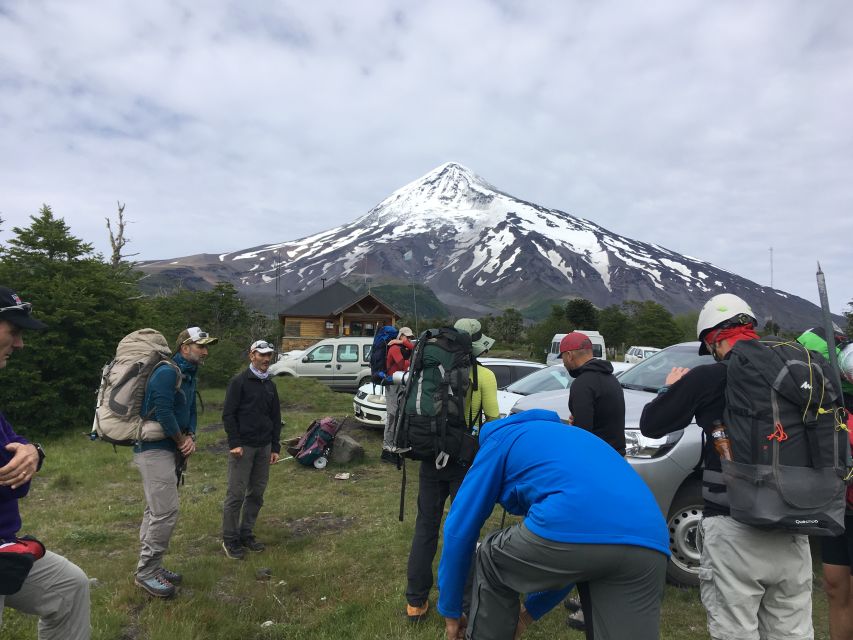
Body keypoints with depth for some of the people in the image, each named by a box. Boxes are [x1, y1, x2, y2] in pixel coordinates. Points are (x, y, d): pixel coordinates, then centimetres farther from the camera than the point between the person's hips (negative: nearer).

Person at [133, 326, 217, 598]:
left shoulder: (188, 375, 13)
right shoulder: (168, 372, -18)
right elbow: (163, 412, -24)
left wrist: (190, 437, -2)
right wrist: (182, 440, -10)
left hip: (169, 450, 10)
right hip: (156, 449, -10)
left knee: (155, 511, 16)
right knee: (166, 512, -8)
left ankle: (150, 567, 27)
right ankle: (146, 572, 5)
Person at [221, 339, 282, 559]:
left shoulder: (270, 385, 13)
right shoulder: (239, 381, -6)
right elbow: (228, 414, -9)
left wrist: (275, 447, 12)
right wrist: (234, 443, -15)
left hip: (264, 447, 6)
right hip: (243, 446, -6)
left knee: (257, 493, 10)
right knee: (236, 494, -2)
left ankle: (246, 534, 23)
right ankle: (230, 539, 11)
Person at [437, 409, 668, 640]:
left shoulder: (500, 438, 25)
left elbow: (459, 529, 22)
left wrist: (451, 610, 33)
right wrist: (531, 611, 52)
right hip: (649, 545, 7)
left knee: (491, 562, 22)